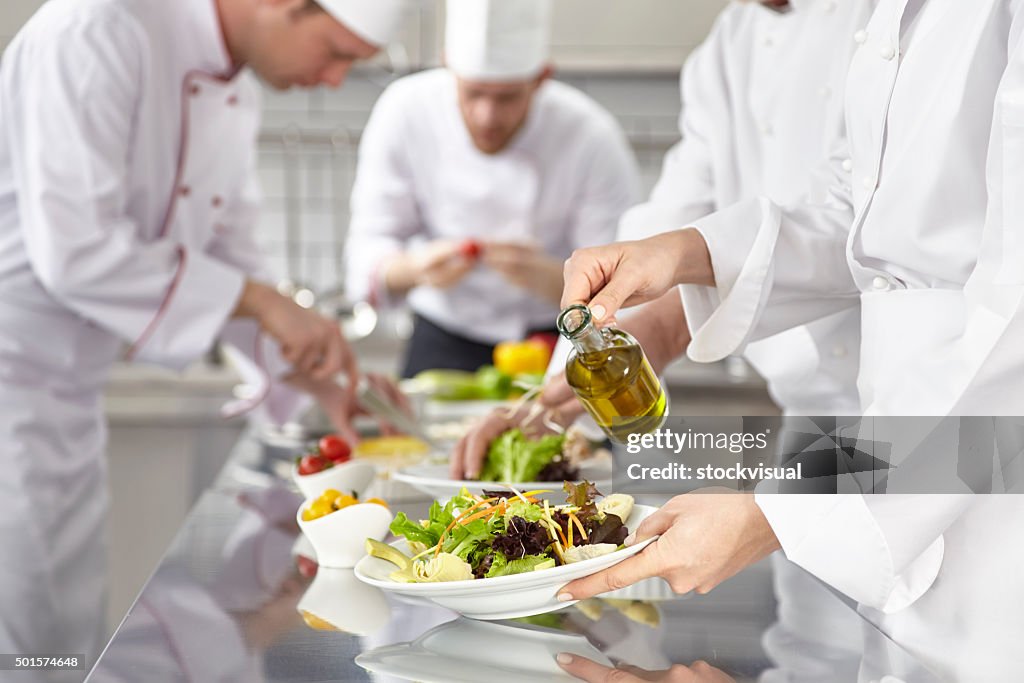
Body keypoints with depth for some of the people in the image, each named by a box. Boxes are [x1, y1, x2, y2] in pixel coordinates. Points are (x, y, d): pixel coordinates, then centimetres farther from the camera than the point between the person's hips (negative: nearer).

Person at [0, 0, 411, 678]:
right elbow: (73, 250, -28)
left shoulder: (238, 94, 7)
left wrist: (324, 377, 6)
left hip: (71, 395, 9)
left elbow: (225, 254, 15)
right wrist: (258, 300, -22)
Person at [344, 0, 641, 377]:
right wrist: (416, 269, -34)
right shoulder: (405, 112, -15)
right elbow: (366, 253, -11)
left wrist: (547, 278, -40)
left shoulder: (592, 139, -20)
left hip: (554, 339, -1)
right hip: (443, 338, 1)